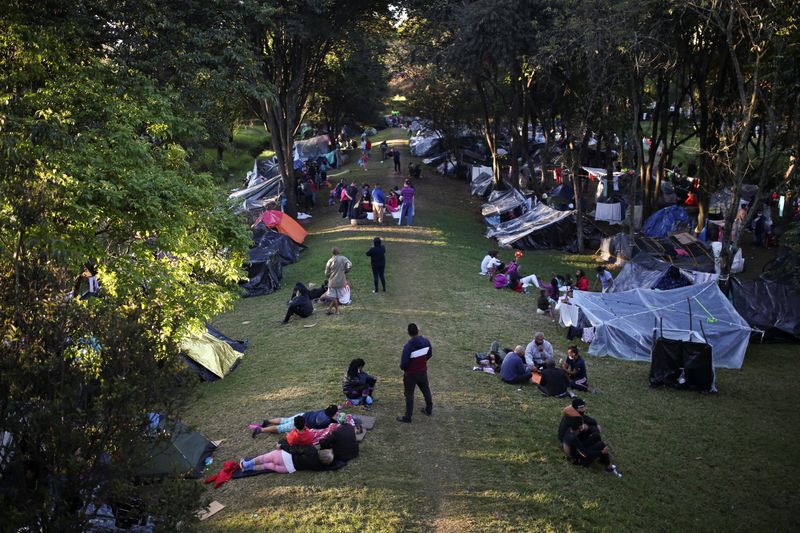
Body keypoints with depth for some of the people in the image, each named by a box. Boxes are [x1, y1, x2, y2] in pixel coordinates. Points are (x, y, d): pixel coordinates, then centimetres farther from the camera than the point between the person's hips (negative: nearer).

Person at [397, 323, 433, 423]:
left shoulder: (408, 346, -28)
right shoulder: (426, 342, -10)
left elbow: (404, 362, -24)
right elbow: (430, 354, 5)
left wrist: (403, 367, -2)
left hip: (411, 373, -5)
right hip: (423, 371, 5)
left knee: (409, 394, 8)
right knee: (426, 390, 25)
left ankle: (407, 417, 15)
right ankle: (429, 409, 43)